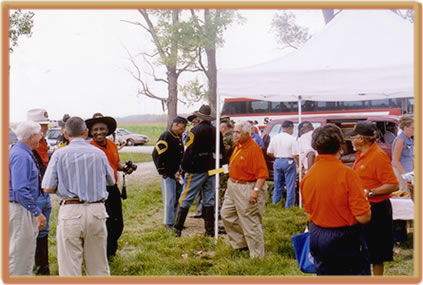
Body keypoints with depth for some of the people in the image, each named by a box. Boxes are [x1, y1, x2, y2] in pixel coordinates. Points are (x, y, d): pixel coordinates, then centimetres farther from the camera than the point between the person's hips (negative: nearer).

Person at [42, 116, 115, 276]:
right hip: (97, 211, 3)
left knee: (69, 268, 4)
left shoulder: (60, 154, -2)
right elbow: (111, 181, 18)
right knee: (98, 266, 13)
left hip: (70, 211, -3)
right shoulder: (99, 153, 6)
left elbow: (48, 188, -4)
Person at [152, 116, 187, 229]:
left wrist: (180, 170, 8)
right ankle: (168, 223, 4)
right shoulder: (166, 136, -12)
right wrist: (164, 172, -13)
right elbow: (157, 155, -16)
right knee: (170, 198, -5)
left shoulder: (179, 137, 14)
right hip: (168, 174, -8)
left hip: (177, 172, 8)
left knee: (178, 197, 11)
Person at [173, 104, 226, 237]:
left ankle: (177, 229, 1)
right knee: (209, 200, 11)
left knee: (185, 199, 0)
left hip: (197, 170, -6)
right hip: (212, 170, 6)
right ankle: (210, 230, 13)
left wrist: (184, 167, -7)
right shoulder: (216, 131, 9)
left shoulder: (195, 130, -10)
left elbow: (189, 151, -14)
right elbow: (222, 152, 14)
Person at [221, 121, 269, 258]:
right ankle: (241, 243, 32)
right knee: (226, 214, 17)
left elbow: (262, 173, -24)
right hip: (233, 187, 10)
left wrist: (256, 191, -31)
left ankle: (257, 256, 11)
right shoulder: (238, 146, 9)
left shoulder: (254, 149, -19)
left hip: (247, 189, -10)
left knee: (250, 224, -2)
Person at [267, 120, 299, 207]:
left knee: (277, 185, 16)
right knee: (290, 186, 3)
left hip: (277, 162, 5)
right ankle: (289, 205, 5)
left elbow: (269, 153, 5)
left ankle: (275, 203, 21)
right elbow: (295, 155, -15)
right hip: (288, 162, -5)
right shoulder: (291, 139, -11)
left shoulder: (274, 138, 3)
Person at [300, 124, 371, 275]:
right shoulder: (347, 174, -19)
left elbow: (309, 215, 8)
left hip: (317, 239, 6)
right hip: (345, 240, -5)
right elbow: (363, 217, -18)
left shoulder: (307, 176, -2)